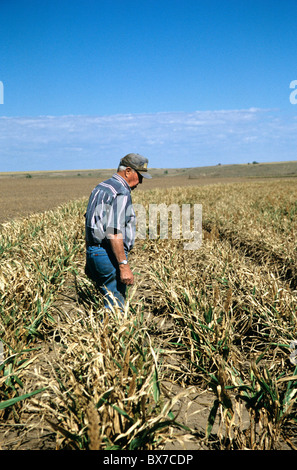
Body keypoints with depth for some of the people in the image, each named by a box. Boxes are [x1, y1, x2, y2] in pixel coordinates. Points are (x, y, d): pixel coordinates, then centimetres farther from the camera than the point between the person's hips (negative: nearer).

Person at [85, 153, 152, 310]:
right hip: (110, 256, -10)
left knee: (110, 301, 17)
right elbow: (114, 232, -23)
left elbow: (90, 224, 19)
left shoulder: (100, 188, 16)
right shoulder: (121, 193, -14)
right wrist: (124, 265, -21)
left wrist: (89, 261, 23)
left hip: (93, 253, 10)